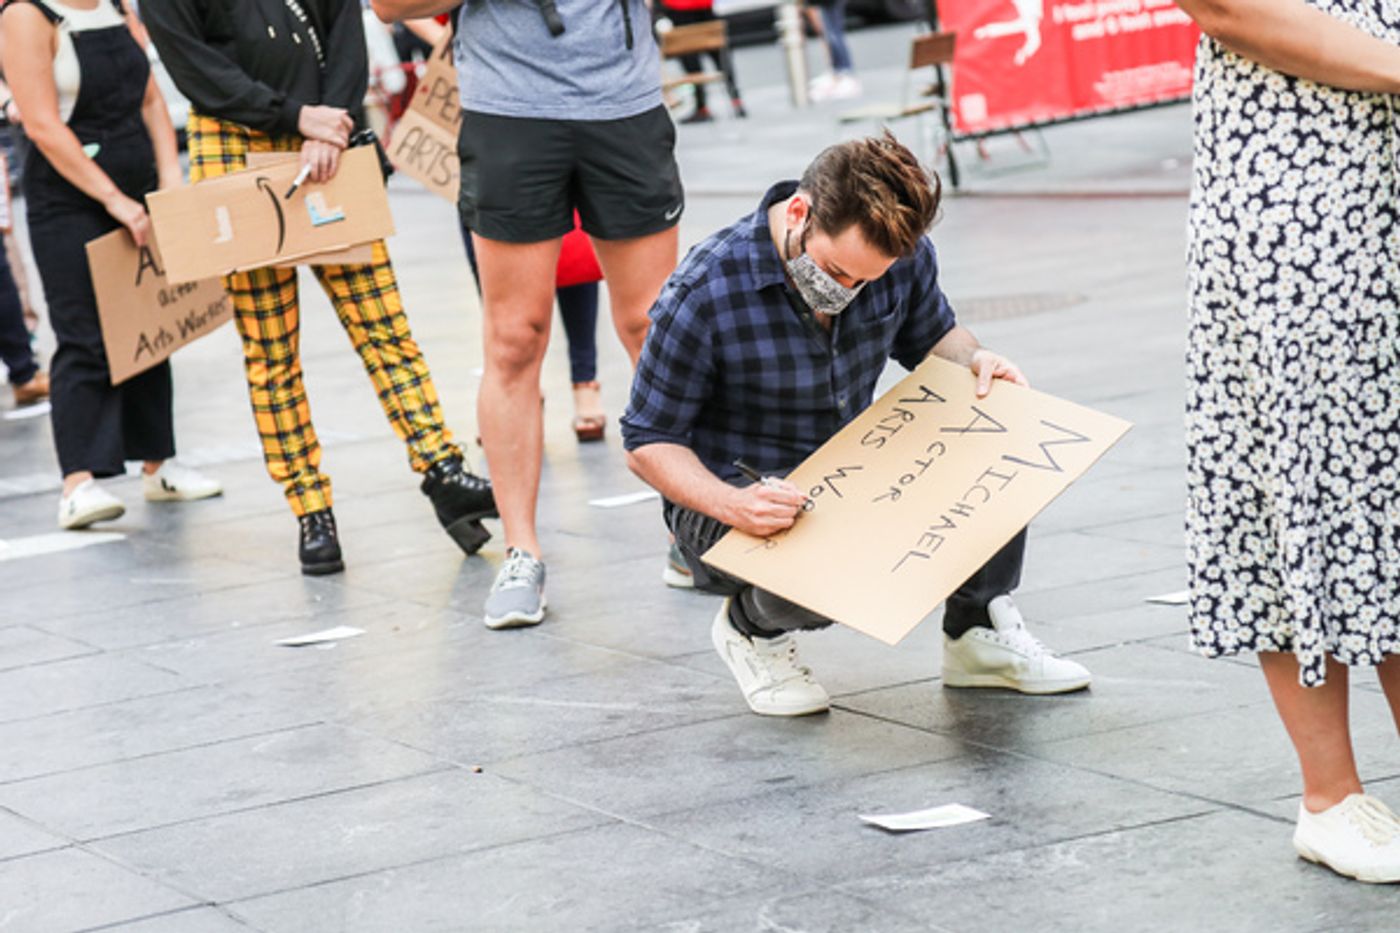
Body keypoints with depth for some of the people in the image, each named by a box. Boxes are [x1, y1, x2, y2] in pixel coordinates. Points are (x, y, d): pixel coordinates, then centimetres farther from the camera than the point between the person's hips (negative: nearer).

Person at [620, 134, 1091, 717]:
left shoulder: (903, 257, -10)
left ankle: (979, 632, 4)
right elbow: (648, 441, -16)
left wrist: (974, 360, -11)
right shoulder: (704, 295, -24)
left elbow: (928, 336, 14)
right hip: (735, 494, -5)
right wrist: (734, 505, -34)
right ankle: (753, 626, 1)